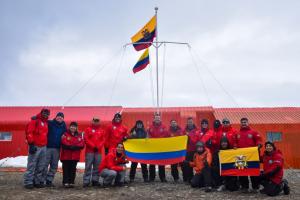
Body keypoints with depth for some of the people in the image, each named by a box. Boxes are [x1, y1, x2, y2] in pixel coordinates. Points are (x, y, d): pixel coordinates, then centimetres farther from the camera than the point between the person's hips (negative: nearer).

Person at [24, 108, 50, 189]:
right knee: (31, 165, -5)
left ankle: (38, 181, 15)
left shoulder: (46, 122, 18)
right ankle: (28, 182, 1)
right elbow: (29, 132, -11)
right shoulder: (35, 120, -4)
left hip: (43, 147, 7)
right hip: (35, 146, -7)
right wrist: (31, 144, -17)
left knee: (41, 166, 9)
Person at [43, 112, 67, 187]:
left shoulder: (64, 126, 10)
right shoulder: (50, 123, -2)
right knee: (45, 164, -5)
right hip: (48, 147, -4)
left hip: (57, 148, 4)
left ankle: (49, 180, 17)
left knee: (54, 166, 8)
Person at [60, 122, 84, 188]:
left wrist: (75, 147, -17)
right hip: (66, 156, -3)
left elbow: (82, 145, -1)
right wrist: (72, 147, -17)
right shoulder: (65, 134, 0)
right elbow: (64, 144, -12)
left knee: (73, 170, 7)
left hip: (75, 156, 3)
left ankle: (71, 182, 14)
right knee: (66, 169, -1)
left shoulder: (79, 135, 11)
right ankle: (65, 182, 5)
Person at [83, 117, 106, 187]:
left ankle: (95, 180, 12)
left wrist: (98, 147, -8)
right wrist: (93, 146, -10)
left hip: (98, 151, 3)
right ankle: (86, 181, 0)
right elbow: (86, 139, -3)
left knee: (97, 167, 4)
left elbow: (103, 140, 8)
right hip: (89, 151, -3)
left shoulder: (102, 130, 13)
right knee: (88, 167, -4)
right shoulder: (88, 129, 6)